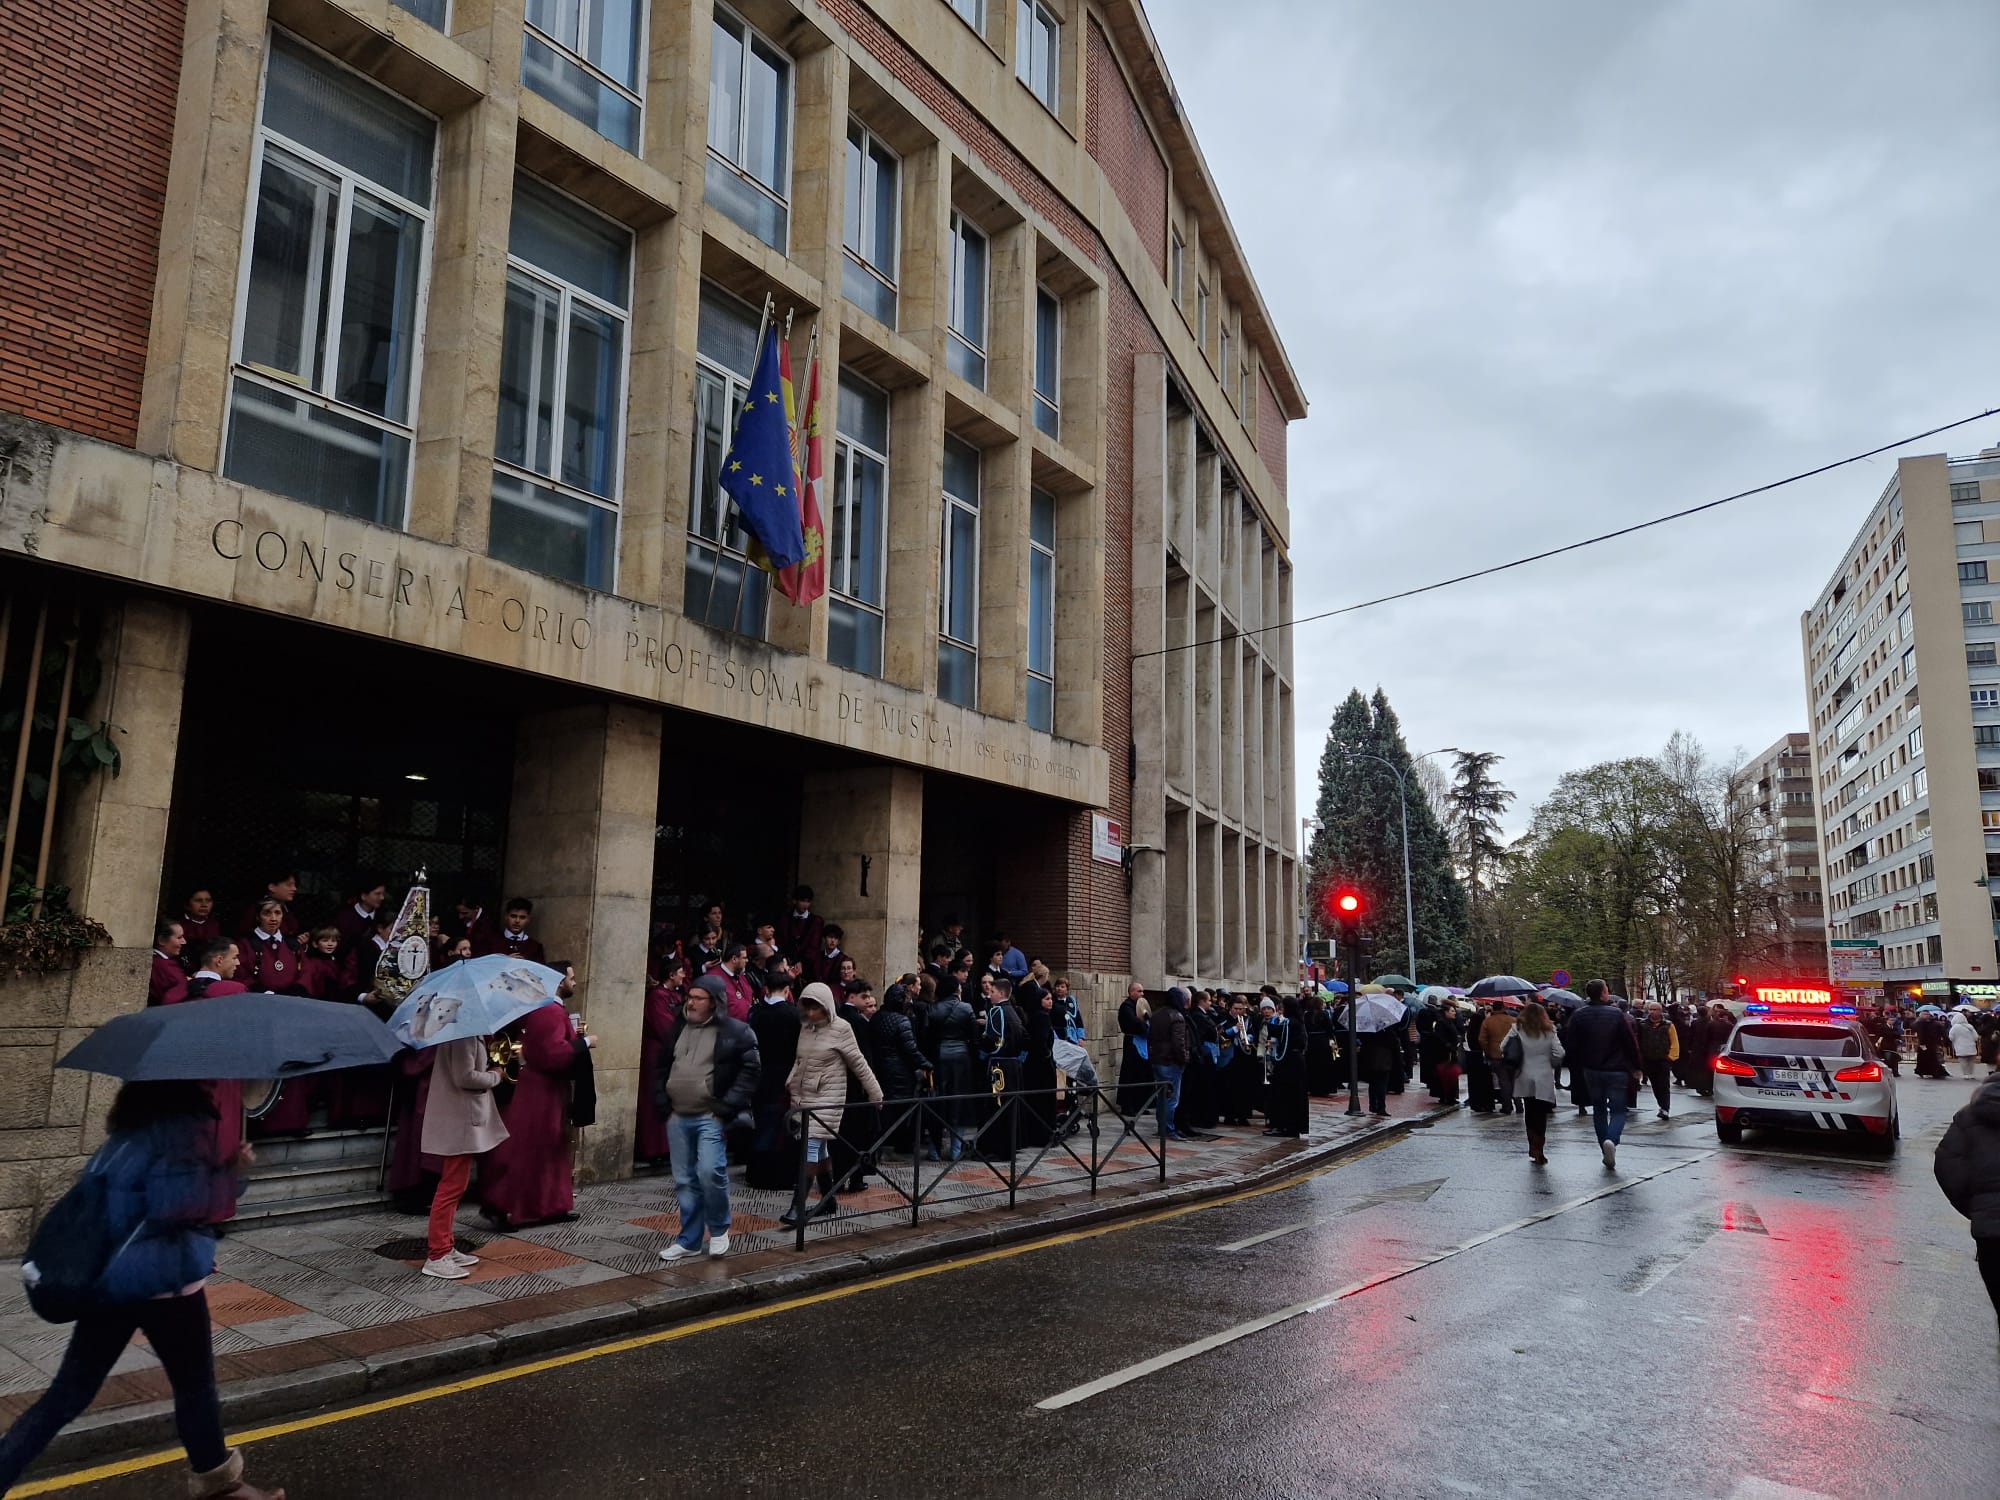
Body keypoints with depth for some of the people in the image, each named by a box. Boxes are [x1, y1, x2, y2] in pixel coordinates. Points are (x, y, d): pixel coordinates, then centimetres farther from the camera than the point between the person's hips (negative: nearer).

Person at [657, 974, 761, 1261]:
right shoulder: (680, 1028, 12)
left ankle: (719, 1230, 6)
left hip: (711, 1117, -6)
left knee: (711, 1172, -17)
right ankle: (689, 1240, 20)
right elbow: (663, 1066, 20)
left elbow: (752, 1069, -9)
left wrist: (729, 1106, -14)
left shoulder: (736, 1031, -6)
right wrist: (662, 1100, 8)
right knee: (685, 1181, 9)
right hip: (678, 1118, 6)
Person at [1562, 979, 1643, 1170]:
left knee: (1599, 1109, 15)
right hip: (1616, 1070, -2)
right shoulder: (1617, 1014, -9)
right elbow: (1631, 1042, -7)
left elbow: (1570, 1045, -2)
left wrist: (1575, 1068, 10)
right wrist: (1636, 1067, 4)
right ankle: (1611, 1140, -23)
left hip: (1591, 1070, 2)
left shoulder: (1578, 1016, -3)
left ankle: (1607, 1153, 15)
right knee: (1618, 1110, 4)